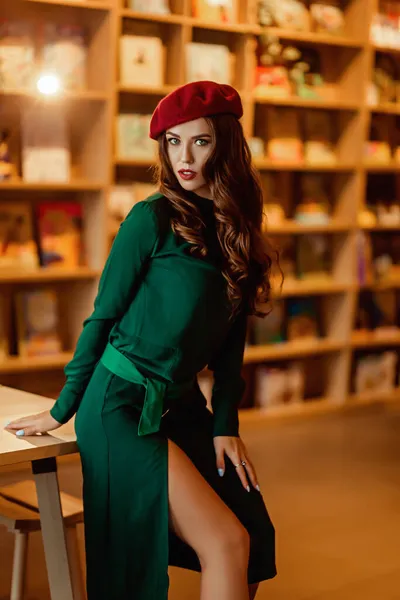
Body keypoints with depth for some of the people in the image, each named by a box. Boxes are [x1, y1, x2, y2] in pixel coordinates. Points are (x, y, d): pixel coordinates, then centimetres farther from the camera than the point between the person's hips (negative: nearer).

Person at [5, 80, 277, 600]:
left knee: (255, 537, -2)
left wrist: (225, 425, 3)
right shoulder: (153, 218, -10)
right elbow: (103, 317, -5)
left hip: (182, 406, 6)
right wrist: (63, 410, 1)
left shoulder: (236, 228, 8)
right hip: (122, 402, -6)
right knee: (225, 542, -15)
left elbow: (229, 341, 11)